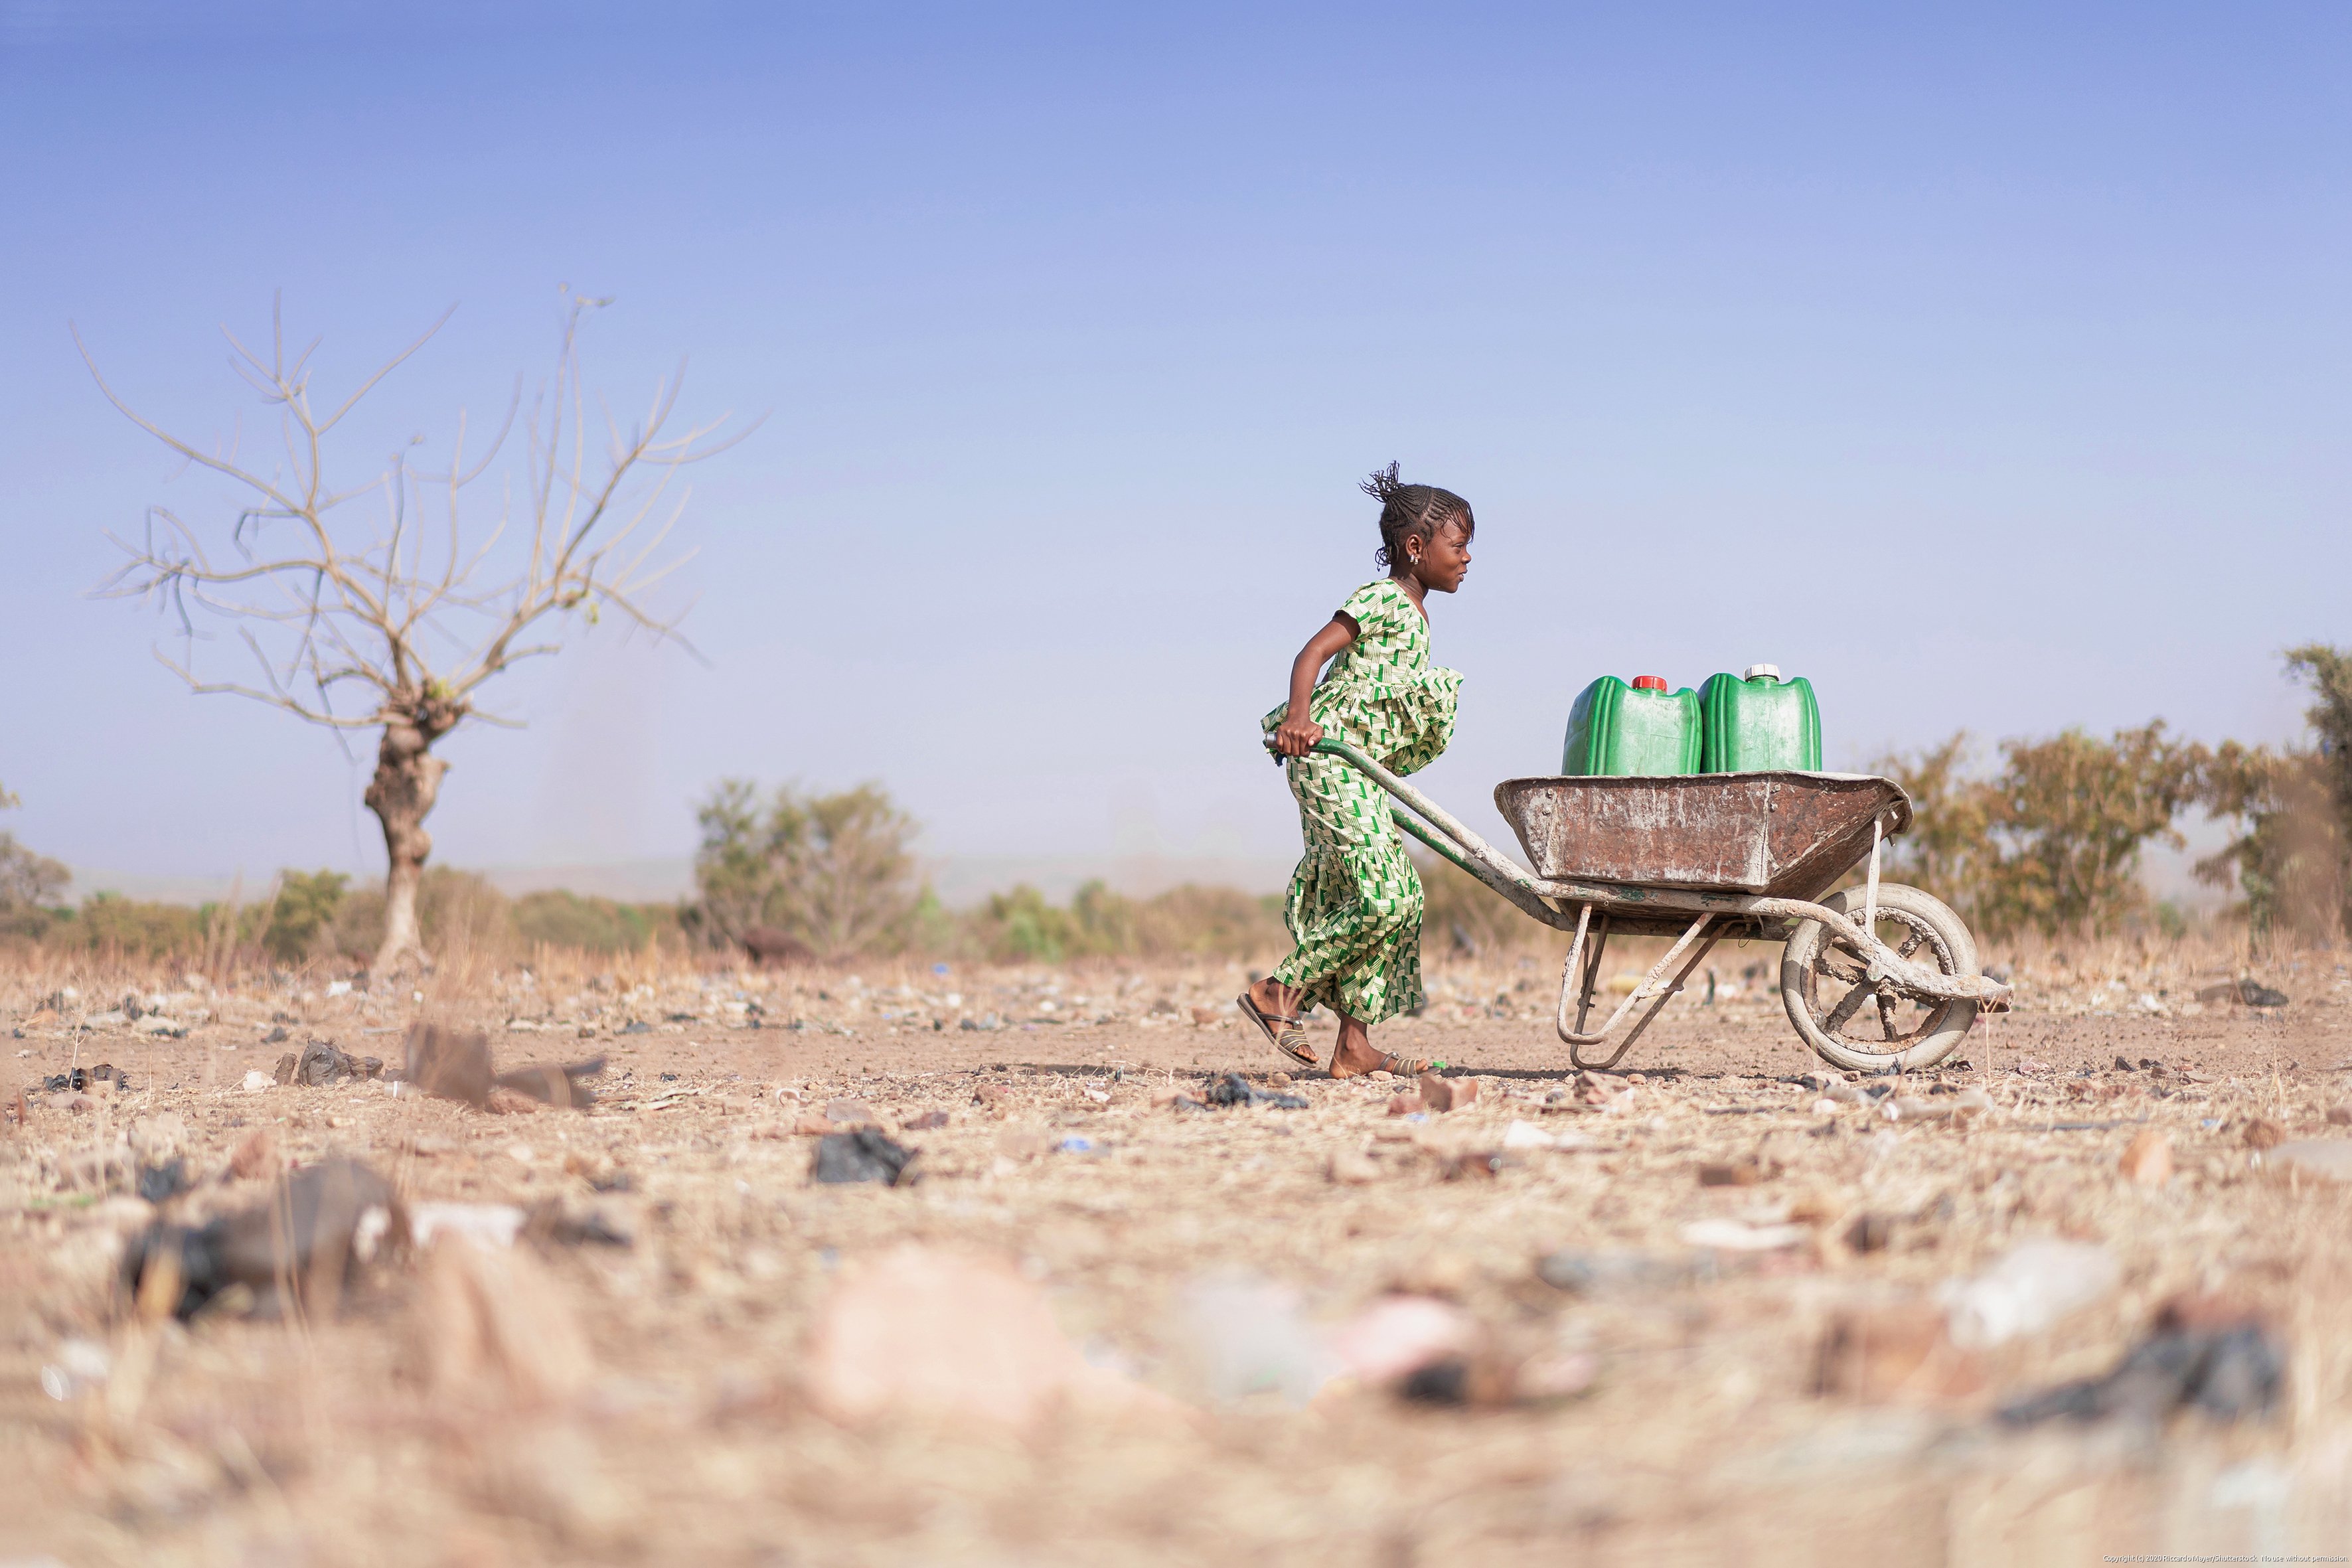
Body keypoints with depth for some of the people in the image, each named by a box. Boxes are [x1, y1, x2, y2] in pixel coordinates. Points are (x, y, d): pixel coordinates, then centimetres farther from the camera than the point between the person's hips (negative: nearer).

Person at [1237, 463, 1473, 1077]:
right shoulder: (1382, 600, -9)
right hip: (1328, 756, -10)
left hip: (1361, 771, 10)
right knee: (1382, 897, -15)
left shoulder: (1414, 615, 19)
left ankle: (1355, 1045, 7)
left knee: (1396, 898, 6)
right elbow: (1313, 652, -18)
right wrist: (1298, 717, -32)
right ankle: (1281, 992, -6)